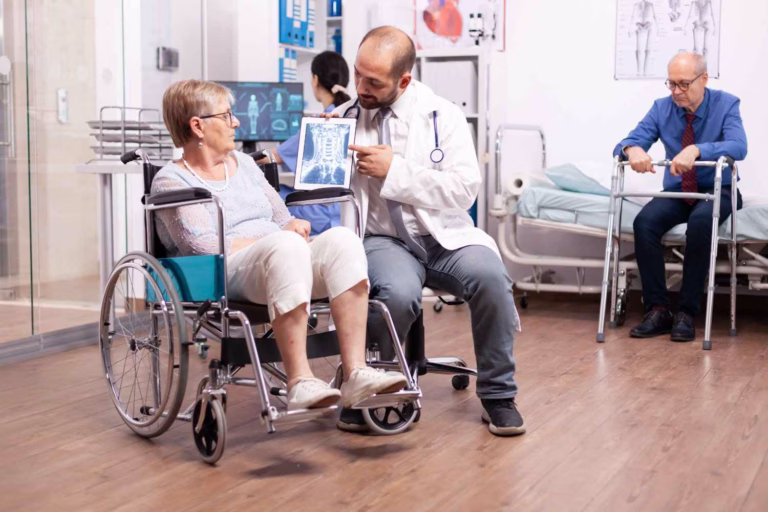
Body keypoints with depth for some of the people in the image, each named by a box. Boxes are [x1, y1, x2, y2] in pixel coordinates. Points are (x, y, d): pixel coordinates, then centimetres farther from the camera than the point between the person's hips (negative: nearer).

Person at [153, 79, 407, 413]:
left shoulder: (243, 163, 24)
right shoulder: (171, 181, 3)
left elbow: (284, 219, 22)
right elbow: (203, 246, -11)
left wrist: (294, 227, -3)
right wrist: (278, 238, -12)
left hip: (281, 261, 6)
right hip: (225, 276, -6)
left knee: (342, 239, -25)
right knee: (286, 245, -38)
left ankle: (355, 372, -33)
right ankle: (299, 382, -41)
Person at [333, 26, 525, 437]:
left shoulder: (443, 116, 0)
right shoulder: (344, 118, 3)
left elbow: (465, 190, -9)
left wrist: (396, 170, -16)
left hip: (444, 236, 1)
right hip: (384, 239, -1)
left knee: (490, 276, -30)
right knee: (398, 293, -35)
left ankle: (497, 394, -9)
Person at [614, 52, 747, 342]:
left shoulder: (725, 104, -8)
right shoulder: (662, 108, 0)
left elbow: (739, 147, -26)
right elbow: (625, 144, -6)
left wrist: (697, 150, -43)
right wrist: (632, 149, -33)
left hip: (717, 191, -3)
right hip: (676, 191, 3)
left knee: (701, 221, -37)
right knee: (644, 222, -28)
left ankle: (687, 312, -28)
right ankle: (657, 310, -22)